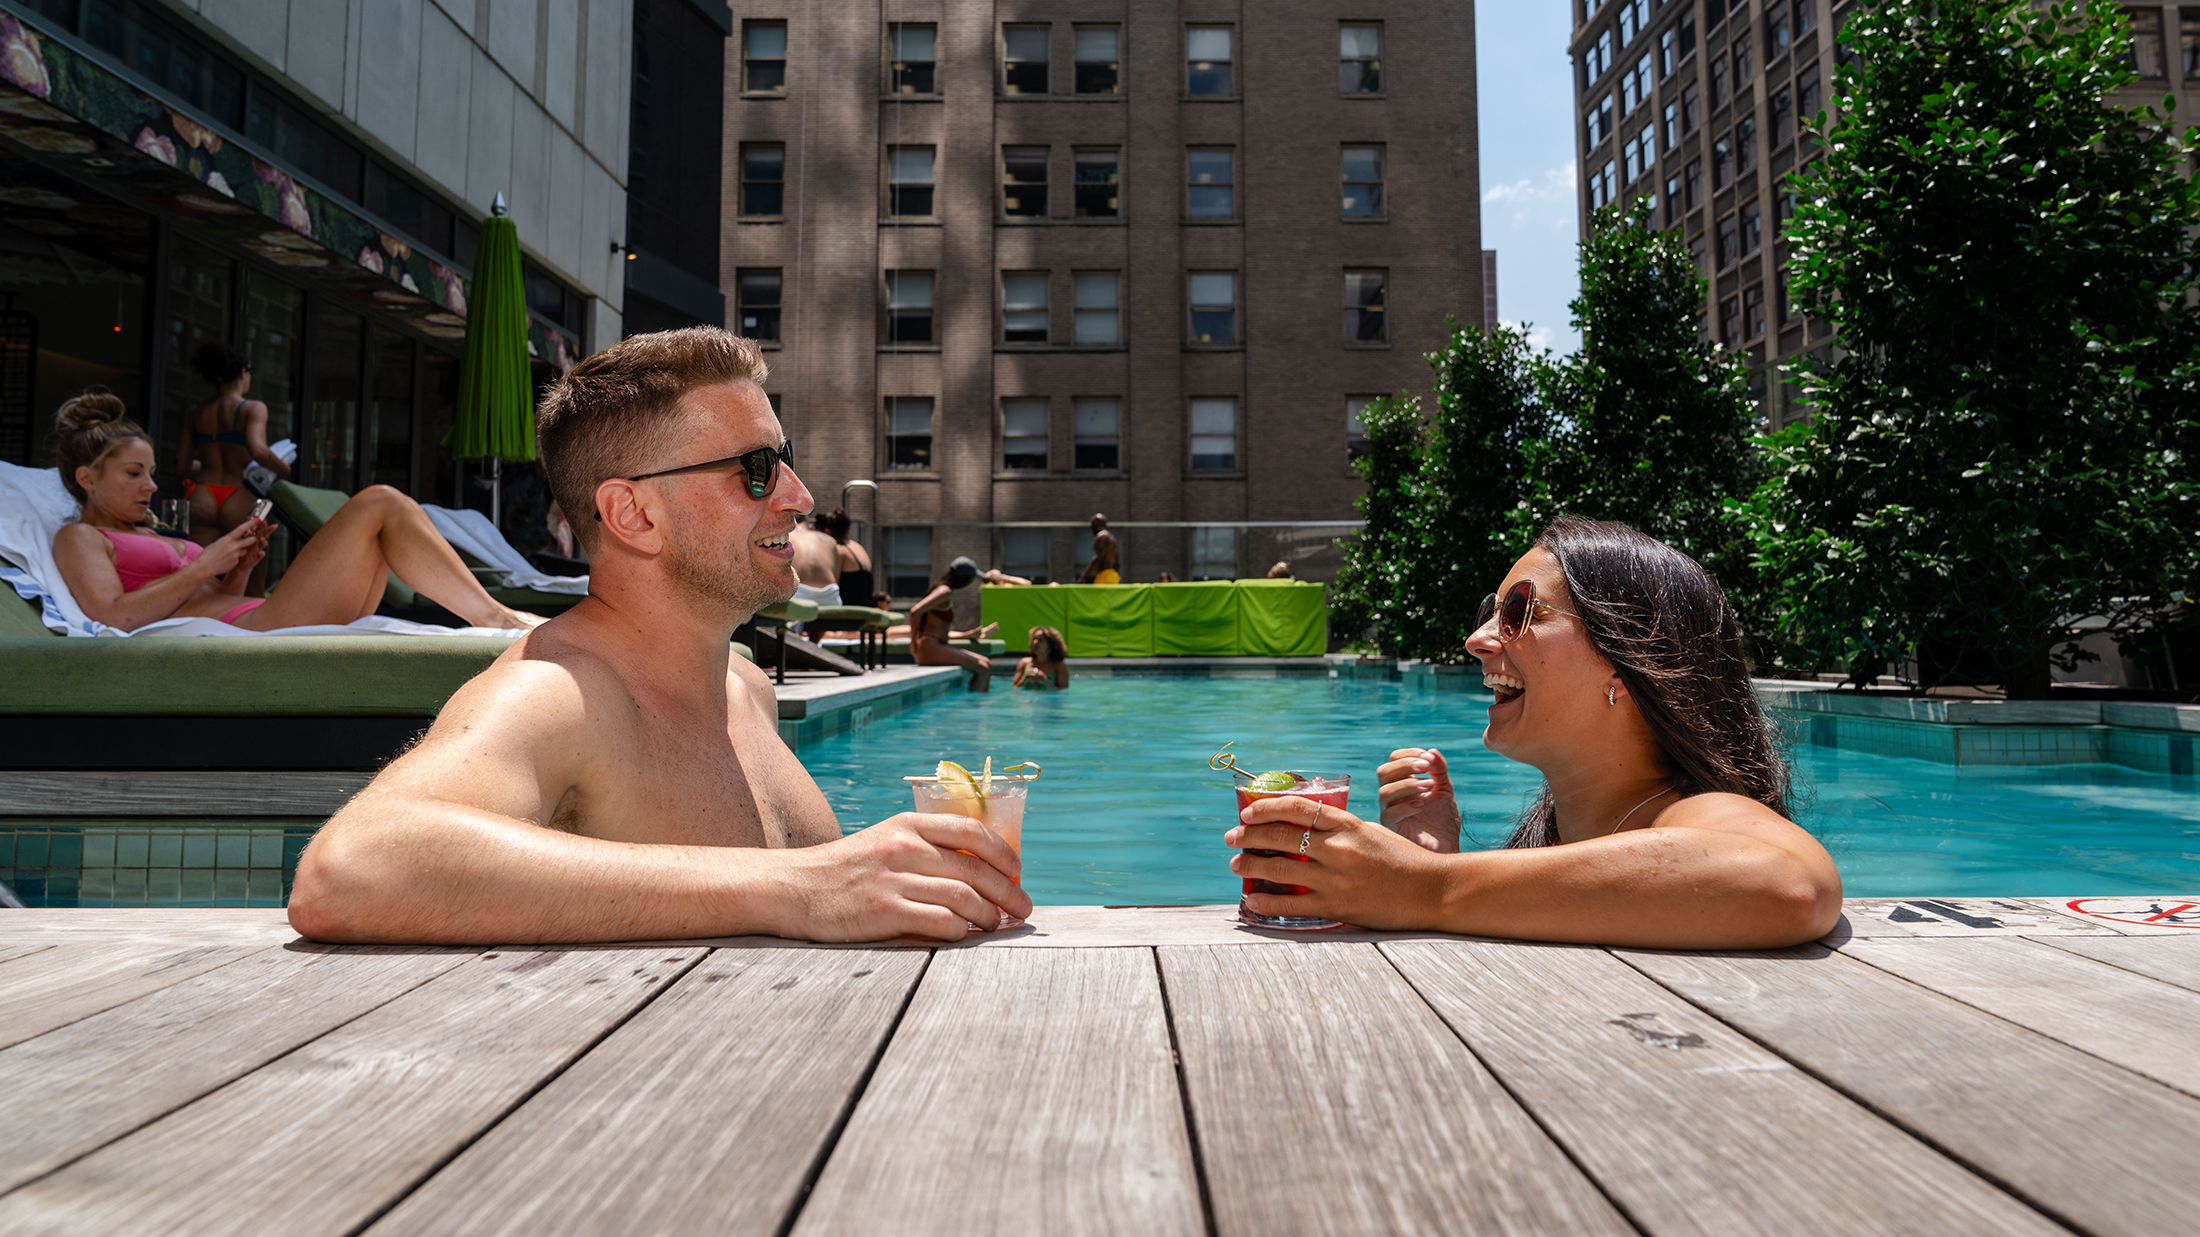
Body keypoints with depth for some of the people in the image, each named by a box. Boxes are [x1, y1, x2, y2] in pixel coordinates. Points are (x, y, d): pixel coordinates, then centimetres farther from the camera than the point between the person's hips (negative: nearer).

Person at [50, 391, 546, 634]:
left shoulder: (155, 538, 33)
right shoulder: (78, 538, 10)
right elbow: (114, 617, -10)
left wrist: (239, 568, 9)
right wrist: (205, 566, -7)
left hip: (261, 619, 9)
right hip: (253, 632, -8)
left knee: (386, 513, 3)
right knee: (379, 504, -13)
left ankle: (492, 616, -13)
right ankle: (495, 618, -19)